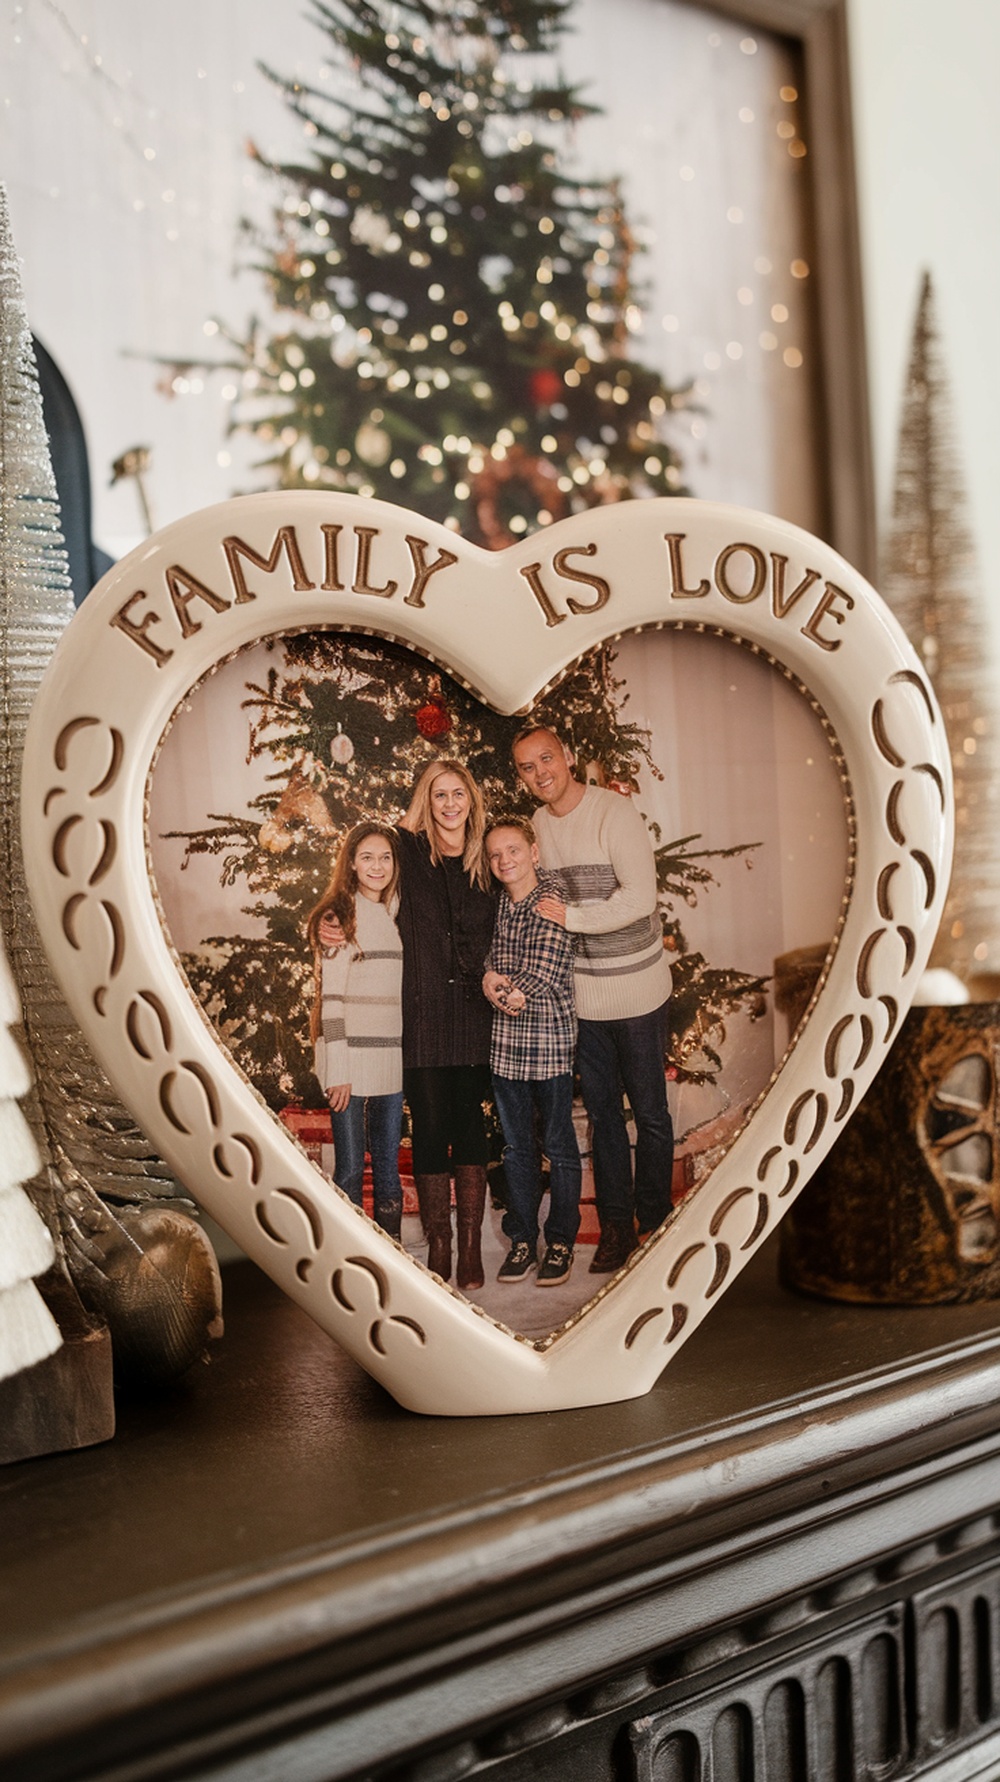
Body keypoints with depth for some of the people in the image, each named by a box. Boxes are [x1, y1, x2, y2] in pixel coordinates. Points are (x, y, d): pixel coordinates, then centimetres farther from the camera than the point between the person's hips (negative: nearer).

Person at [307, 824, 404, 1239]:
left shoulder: (397, 914, 12)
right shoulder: (338, 917, -4)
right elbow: (330, 998, -8)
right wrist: (337, 1070, -13)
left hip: (391, 1058, 5)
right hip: (350, 1058, -5)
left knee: (388, 1169, 10)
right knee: (350, 1169, 0)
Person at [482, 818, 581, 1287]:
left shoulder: (555, 899, -8)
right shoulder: (493, 904, 9)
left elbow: (546, 970, -15)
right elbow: (486, 953, 14)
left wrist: (505, 990, -9)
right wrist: (488, 978, -7)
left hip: (549, 1038, -5)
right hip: (503, 1041, 5)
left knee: (558, 1146, 6)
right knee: (516, 1147, 12)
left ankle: (560, 1242, 17)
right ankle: (522, 1239, 23)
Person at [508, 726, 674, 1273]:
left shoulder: (614, 813, -14)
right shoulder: (537, 825, 5)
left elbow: (639, 899, -21)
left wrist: (570, 916, -16)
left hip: (635, 988, -5)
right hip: (579, 993, 5)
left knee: (649, 1112, 6)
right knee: (602, 1113, 13)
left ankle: (653, 1221, 21)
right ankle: (615, 1226, 23)